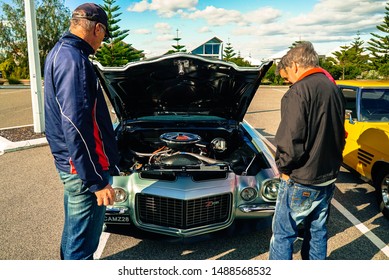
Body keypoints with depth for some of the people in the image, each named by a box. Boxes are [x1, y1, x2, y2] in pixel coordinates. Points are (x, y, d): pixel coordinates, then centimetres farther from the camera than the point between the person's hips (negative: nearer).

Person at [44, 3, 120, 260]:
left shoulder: (59, 53, 13)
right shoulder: (73, 60, -21)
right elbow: (76, 126, -27)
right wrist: (97, 181, -23)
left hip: (69, 162, 11)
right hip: (84, 168, -11)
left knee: (74, 229, 27)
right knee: (83, 241, 5)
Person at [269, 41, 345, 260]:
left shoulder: (299, 91, -18)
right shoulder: (334, 90, 8)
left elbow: (291, 139, -24)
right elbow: (339, 134, 15)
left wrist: (283, 166, -7)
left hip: (302, 181, -8)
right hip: (329, 176, 8)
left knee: (283, 234, 6)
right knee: (318, 230, 21)